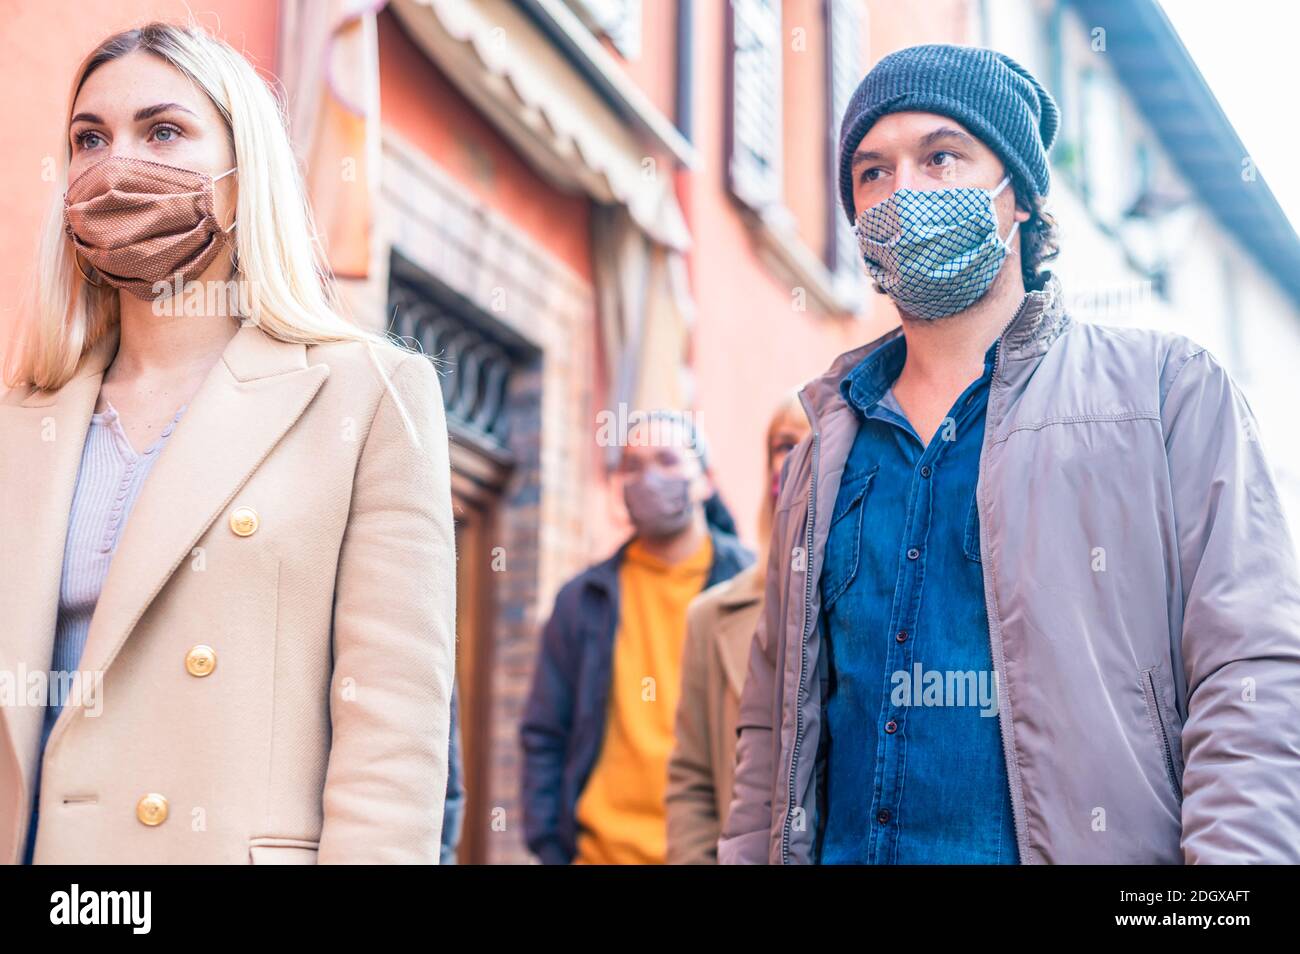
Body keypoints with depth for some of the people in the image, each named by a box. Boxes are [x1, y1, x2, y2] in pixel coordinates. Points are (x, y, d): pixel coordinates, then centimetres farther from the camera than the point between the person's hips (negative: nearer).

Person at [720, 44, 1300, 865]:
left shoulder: (1168, 391, -2)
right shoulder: (828, 443, 11)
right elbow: (773, 722, 13)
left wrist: (1233, 849, -24)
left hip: (1102, 843, -4)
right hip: (841, 846, 4)